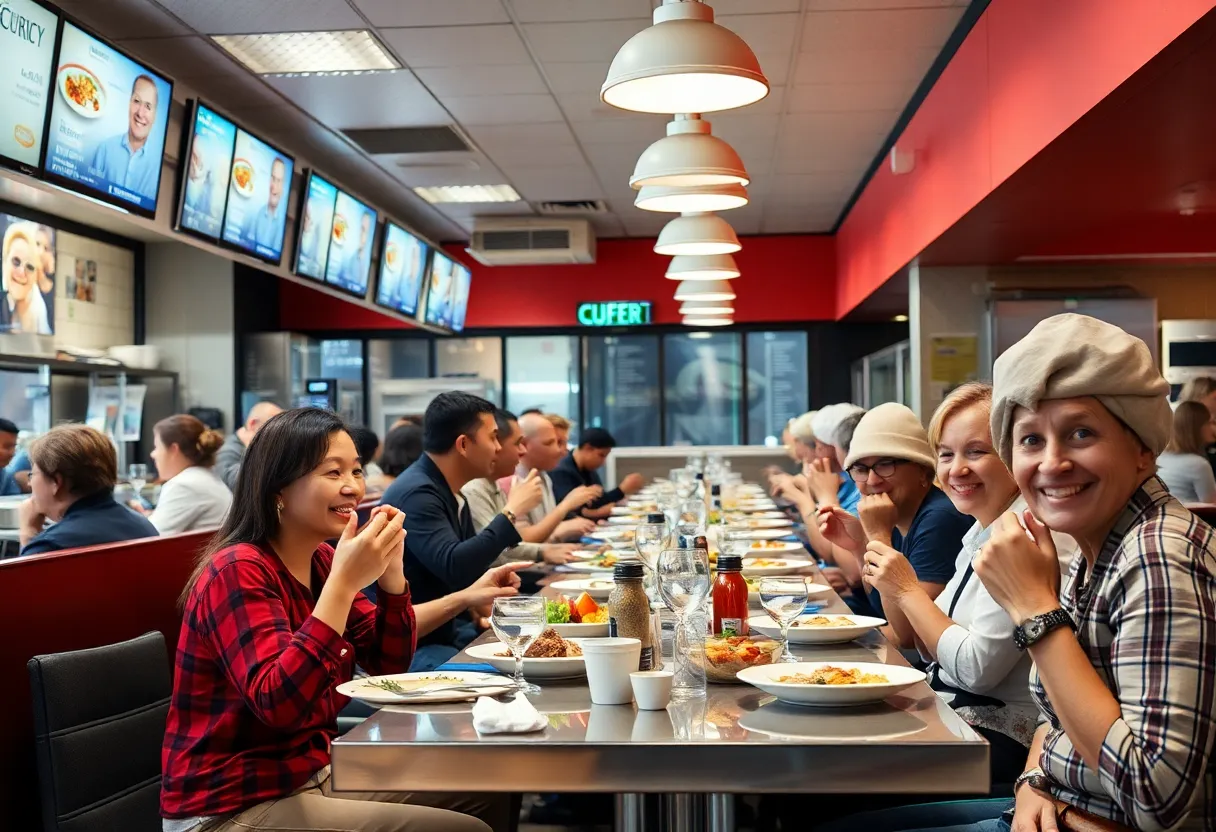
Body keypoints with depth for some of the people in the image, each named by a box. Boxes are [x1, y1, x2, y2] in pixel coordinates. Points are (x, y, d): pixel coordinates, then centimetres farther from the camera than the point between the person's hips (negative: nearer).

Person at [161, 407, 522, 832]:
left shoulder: (321, 560, 5)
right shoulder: (238, 571, -20)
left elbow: (389, 665, 7)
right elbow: (277, 703, -32)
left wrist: (390, 571, -9)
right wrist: (344, 581, -33)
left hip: (313, 775, 9)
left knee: (486, 796, 9)